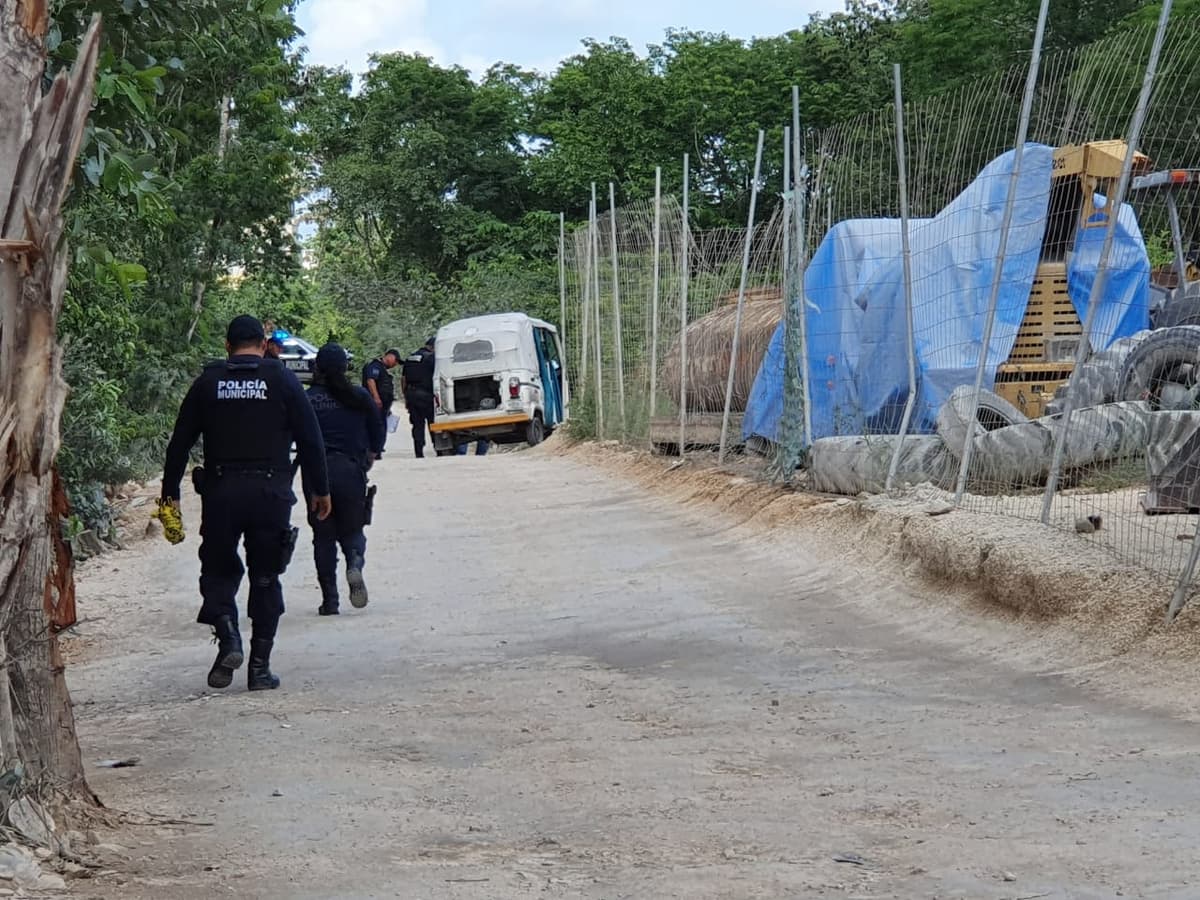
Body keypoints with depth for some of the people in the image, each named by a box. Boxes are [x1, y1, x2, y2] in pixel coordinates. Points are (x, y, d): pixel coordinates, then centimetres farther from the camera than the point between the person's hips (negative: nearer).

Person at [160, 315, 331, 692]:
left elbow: (180, 442, 6)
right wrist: (320, 490, 8)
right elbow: (310, 439, 1)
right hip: (271, 491, 0)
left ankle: (228, 639, -11)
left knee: (218, 570, 13)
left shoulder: (208, 383, 7)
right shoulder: (282, 380, 3)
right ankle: (260, 667, 7)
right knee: (265, 578, 8)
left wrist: (170, 493, 12)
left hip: (220, 491, 0)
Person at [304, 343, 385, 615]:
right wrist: (366, 462, 22)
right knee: (351, 529, 14)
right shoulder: (360, 398, 3)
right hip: (351, 470, 1)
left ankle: (329, 600, 3)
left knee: (323, 536, 8)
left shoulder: (306, 400, -3)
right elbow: (377, 436, 7)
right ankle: (355, 562, -20)